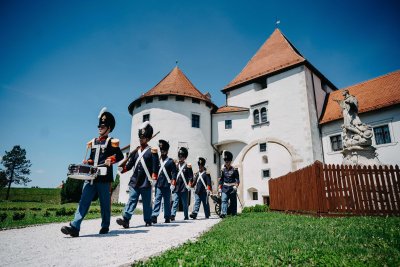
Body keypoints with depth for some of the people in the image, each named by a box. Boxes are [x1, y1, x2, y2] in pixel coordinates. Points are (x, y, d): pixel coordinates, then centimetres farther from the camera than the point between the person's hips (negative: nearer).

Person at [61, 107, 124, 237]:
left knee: (105, 203, 5)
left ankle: (105, 226, 19)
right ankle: (75, 227, -7)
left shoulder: (111, 142, 2)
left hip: (104, 177, -5)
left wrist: (111, 159, -21)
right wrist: (88, 162, 7)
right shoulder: (93, 142, 19)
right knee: (84, 201, -4)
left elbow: (120, 156, -4)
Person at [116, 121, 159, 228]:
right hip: (134, 181, 4)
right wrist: (123, 168, -7)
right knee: (131, 200, -1)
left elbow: (155, 166, -8)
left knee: (147, 202, 8)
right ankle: (125, 219, -4)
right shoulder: (135, 151, 12)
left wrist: (154, 178, -16)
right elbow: (129, 164, 11)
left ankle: (148, 221, 22)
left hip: (146, 182, -3)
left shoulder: (151, 151, -3)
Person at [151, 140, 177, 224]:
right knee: (157, 200, -2)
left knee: (167, 201, 6)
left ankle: (167, 217, 15)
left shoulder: (171, 162, 0)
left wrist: (173, 184, -12)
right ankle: (154, 217, -4)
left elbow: (174, 173, -5)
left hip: (167, 185, -3)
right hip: (158, 185, 3)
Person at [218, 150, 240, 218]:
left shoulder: (234, 170, -2)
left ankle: (234, 214, 19)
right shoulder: (223, 170, 6)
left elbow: (237, 179, -5)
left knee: (233, 202, 7)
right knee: (224, 200, -13)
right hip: (225, 188, 2)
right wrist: (219, 188, 7)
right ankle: (223, 213, -20)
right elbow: (221, 179, 13)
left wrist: (236, 186, -20)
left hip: (232, 188, -2)